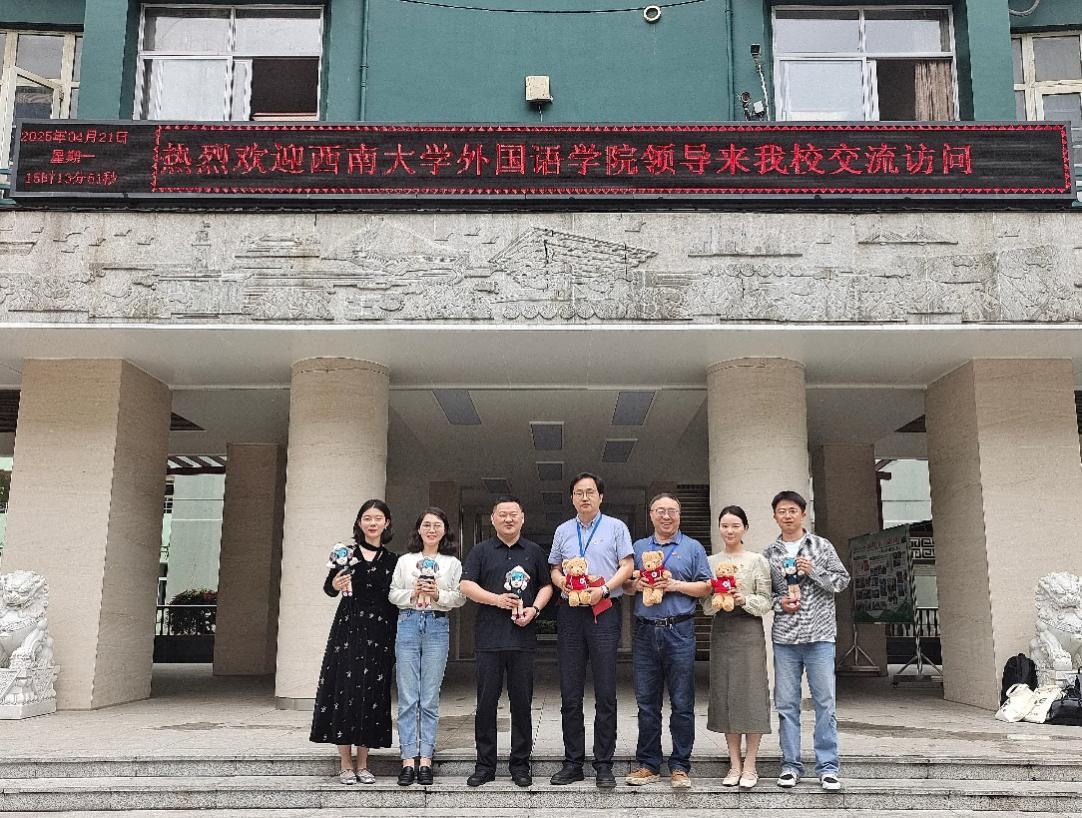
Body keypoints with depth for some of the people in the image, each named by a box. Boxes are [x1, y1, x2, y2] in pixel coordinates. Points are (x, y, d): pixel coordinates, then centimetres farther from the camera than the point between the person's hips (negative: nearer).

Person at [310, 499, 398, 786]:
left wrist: (394, 640, 5)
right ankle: (346, 764, 8)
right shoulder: (347, 553, 2)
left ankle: (363, 764, 14)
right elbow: (328, 589, -3)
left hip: (379, 635, 2)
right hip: (348, 630, -2)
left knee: (373, 695, 4)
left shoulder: (392, 560, 9)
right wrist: (335, 585, -26)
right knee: (345, 692, -3)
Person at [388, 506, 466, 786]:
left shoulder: (452, 563, 10)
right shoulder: (405, 560, 12)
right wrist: (412, 594, -8)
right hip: (408, 624, 1)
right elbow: (393, 594, 9)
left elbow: (460, 597, 5)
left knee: (430, 699, 1)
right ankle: (408, 759, 3)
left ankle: (425, 759, 6)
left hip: (437, 627, 0)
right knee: (407, 698, -1)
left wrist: (438, 594, -12)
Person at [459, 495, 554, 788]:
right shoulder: (480, 551, 8)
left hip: (523, 638, 1)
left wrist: (534, 609, -5)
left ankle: (520, 764, 14)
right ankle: (485, 765, 11)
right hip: (488, 639, -1)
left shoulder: (534, 552, 13)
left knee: (522, 703, 4)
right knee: (486, 703, 2)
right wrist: (496, 599, -13)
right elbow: (466, 585, 0)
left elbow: (546, 586, 13)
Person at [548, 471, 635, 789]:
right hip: (570, 614, 3)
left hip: (604, 611, -3)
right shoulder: (563, 531, 16)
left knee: (605, 693, -3)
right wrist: (563, 583, -5)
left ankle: (604, 765, 4)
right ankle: (573, 762, 13)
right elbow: (555, 569, 17)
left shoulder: (616, 527, 7)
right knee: (570, 694, 4)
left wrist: (604, 589, -14)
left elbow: (627, 566, 0)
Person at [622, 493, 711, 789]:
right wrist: (636, 585, -4)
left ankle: (680, 766, 9)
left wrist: (676, 585, -10)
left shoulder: (692, 548, 8)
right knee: (646, 701, 6)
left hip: (679, 631, -3)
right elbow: (623, 585, 17)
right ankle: (648, 764, 15)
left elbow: (706, 587, 2)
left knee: (682, 703, 0)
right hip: (645, 631, 3)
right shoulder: (638, 548, 17)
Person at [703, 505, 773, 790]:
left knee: (751, 694, -5)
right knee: (725, 694, 3)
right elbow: (706, 606, 8)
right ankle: (734, 764, 12)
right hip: (720, 630, 3)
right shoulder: (710, 562, 11)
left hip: (749, 629, -3)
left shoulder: (757, 561, 4)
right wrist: (717, 599, -12)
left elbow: (765, 602, 0)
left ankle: (750, 766, 4)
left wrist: (745, 600, -17)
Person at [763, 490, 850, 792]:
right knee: (786, 704, 5)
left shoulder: (821, 546, 5)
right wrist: (778, 603, -7)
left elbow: (842, 580, 2)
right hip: (784, 637, 2)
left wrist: (814, 571, -11)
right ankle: (791, 765, 14)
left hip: (819, 635, -2)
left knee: (825, 702, 0)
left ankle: (827, 767, 8)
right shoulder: (769, 554, 9)